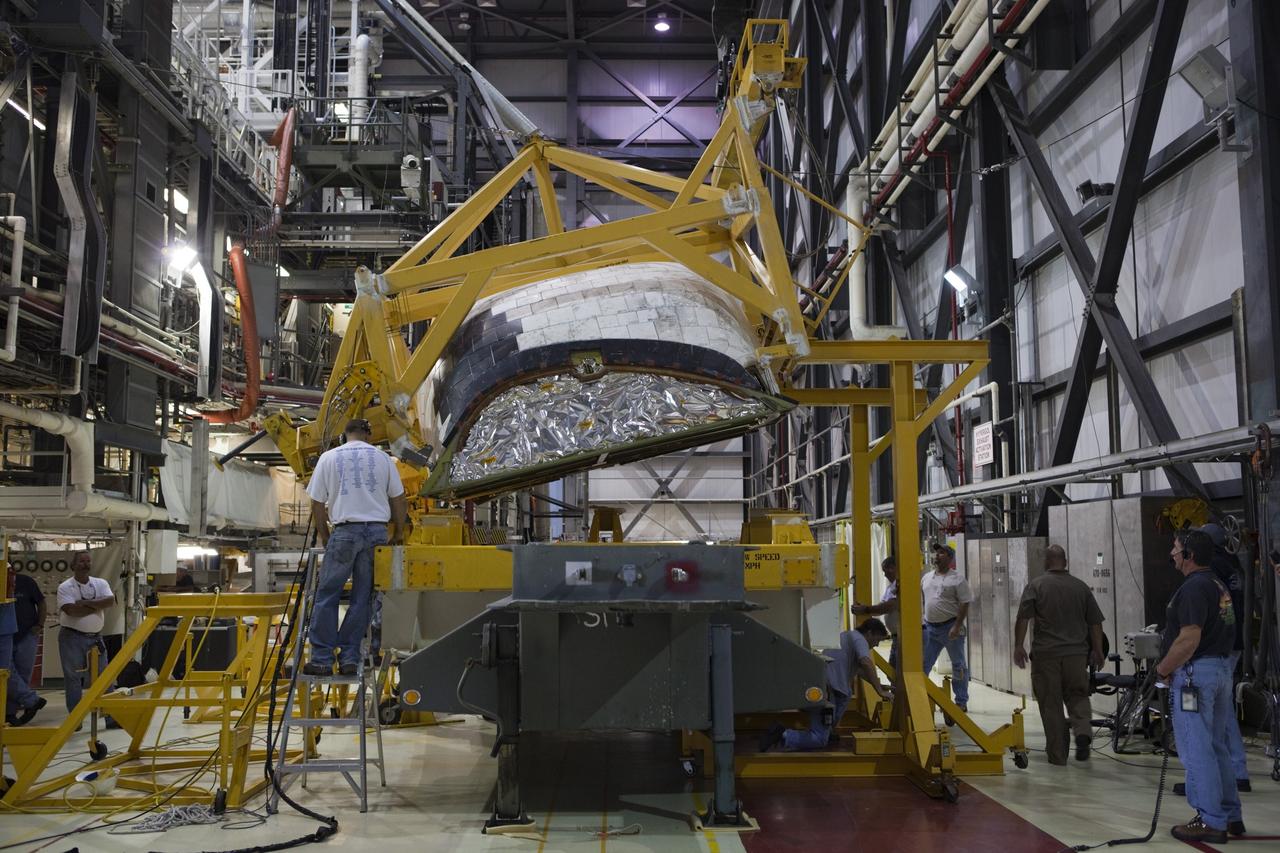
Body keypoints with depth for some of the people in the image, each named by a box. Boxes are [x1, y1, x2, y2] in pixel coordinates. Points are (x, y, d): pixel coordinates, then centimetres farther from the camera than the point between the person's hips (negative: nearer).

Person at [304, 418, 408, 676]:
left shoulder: (329, 457, 7)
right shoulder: (382, 458, 10)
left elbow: (317, 503, 7)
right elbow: (398, 499, 11)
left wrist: (324, 536, 18)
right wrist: (399, 533, 22)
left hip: (345, 531, -2)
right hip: (377, 531, 2)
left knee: (326, 596, 5)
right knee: (362, 598, 7)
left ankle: (322, 659, 5)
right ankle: (349, 658, 8)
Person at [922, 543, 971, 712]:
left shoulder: (957, 580, -7)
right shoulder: (927, 578, 11)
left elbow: (965, 605, -11)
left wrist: (957, 627, -18)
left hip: (950, 627, -5)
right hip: (930, 627, 5)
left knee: (958, 665, 5)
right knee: (923, 664, 7)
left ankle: (961, 702, 13)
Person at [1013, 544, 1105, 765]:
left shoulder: (1036, 585, -2)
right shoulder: (1081, 587, 8)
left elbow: (1023, 618, -10)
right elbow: (1095, 623, 10)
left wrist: (1019, 646, -4)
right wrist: (1097, 651, 17)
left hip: (1045, 654, -2)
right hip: (1077, 653, 2)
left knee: (1051, 705, 5)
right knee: (1078, 696, 15)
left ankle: (1057, 754, 9)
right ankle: (1083, 731, -11)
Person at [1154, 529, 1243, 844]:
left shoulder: (1194, 588, -18)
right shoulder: (1218, 586, 15)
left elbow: (1189, 640, -24)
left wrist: (1163, 669, -10)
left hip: (1195, 672, -10)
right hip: (1221, 667, 10)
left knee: (1196, 750, -4)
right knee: (1217, 747, 17)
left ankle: (1211, 821, 0)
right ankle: (1231, 815, 23)